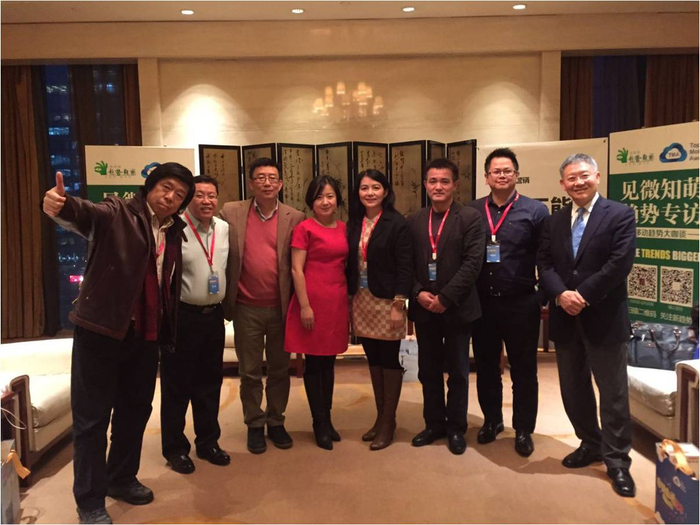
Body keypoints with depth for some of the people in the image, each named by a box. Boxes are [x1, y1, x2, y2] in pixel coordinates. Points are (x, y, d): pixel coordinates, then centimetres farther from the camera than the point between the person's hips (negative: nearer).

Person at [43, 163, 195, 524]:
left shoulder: (174, 231, 11)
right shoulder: (117, 214, -6)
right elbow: (85, 214, -28)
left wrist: (167, 332, 9)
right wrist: (61, 206, -51)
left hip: (146, 335, 6)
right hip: (101, 331, -6)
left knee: (136, 410, 18)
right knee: (92, 416, 3)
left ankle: (122, 479, 38)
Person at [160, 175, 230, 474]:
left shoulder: (224, 229, 6)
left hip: (214, 315, 6)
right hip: (182, 316, -5)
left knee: (210, 383, 16)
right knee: (177, 385, 7)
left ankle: (208, 442, 32)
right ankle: (175, 449, 23)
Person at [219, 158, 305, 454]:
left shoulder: (295, 218, -2)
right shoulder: (231, 213, -1)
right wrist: (225, 300, -3)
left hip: (281, 307, 0)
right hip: (246, 307, 0)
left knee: (280, 369, 13)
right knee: (249, 371, 11)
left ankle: (276, 422, 30)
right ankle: (254, 425, 28)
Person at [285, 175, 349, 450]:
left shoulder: (343, 228, 9)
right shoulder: (304, 228, -7)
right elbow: (296, 269, -10)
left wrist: (347, 297, 9)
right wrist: (305, 306, -14)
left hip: (337, 301, 5)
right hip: (313, 300, -5)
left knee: (329, 361, 14)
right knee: (314, 363, 6)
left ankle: (327, 418, 27)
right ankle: (319, 422, 19)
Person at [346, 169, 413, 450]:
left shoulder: (397, 223, -9)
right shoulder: (354, 224, 8)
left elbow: (405, 268, -12)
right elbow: (350, 264, 10)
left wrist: (398, 305, -16)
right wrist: (349, 299, 7)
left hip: (387, 301, -5)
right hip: (361, 300, 6)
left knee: (389, 359, 4)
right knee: (373, 360, 13)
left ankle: (389, 421, 18)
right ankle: (380, 416, 27)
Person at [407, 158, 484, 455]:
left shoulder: (470, 218, -4)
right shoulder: (414, 221, 8)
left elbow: (472, 263, -12)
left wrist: (445, 298, -17)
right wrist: (418, 294, -10)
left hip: (457, 308, -4)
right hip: (423, 308, 4)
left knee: (457, 372, 9)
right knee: (428, 371, 13)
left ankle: (456, 428, 24)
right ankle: (434, 423, 29)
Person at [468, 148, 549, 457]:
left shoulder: (535, 211, -3)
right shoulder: (471, 212, 3)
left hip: (520, 304, -2)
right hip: (482, 303, 3)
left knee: (523, 369, 10)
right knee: (485, 366, 15)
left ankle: (523, 430, 26)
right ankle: (492, 420, 34)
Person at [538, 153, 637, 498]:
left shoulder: (620, 215, -5)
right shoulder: (554, 221, 11)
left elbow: (620, 263, -15)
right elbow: (544, 264, 3)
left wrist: (584, 296, -18)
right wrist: (560, 294, -14)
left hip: (604, 318, -5)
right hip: (565, 318, 5)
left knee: (613, 392, 4)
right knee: (573, 388, 15)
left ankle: (617, 460, 18)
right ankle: (590, 444, 34)